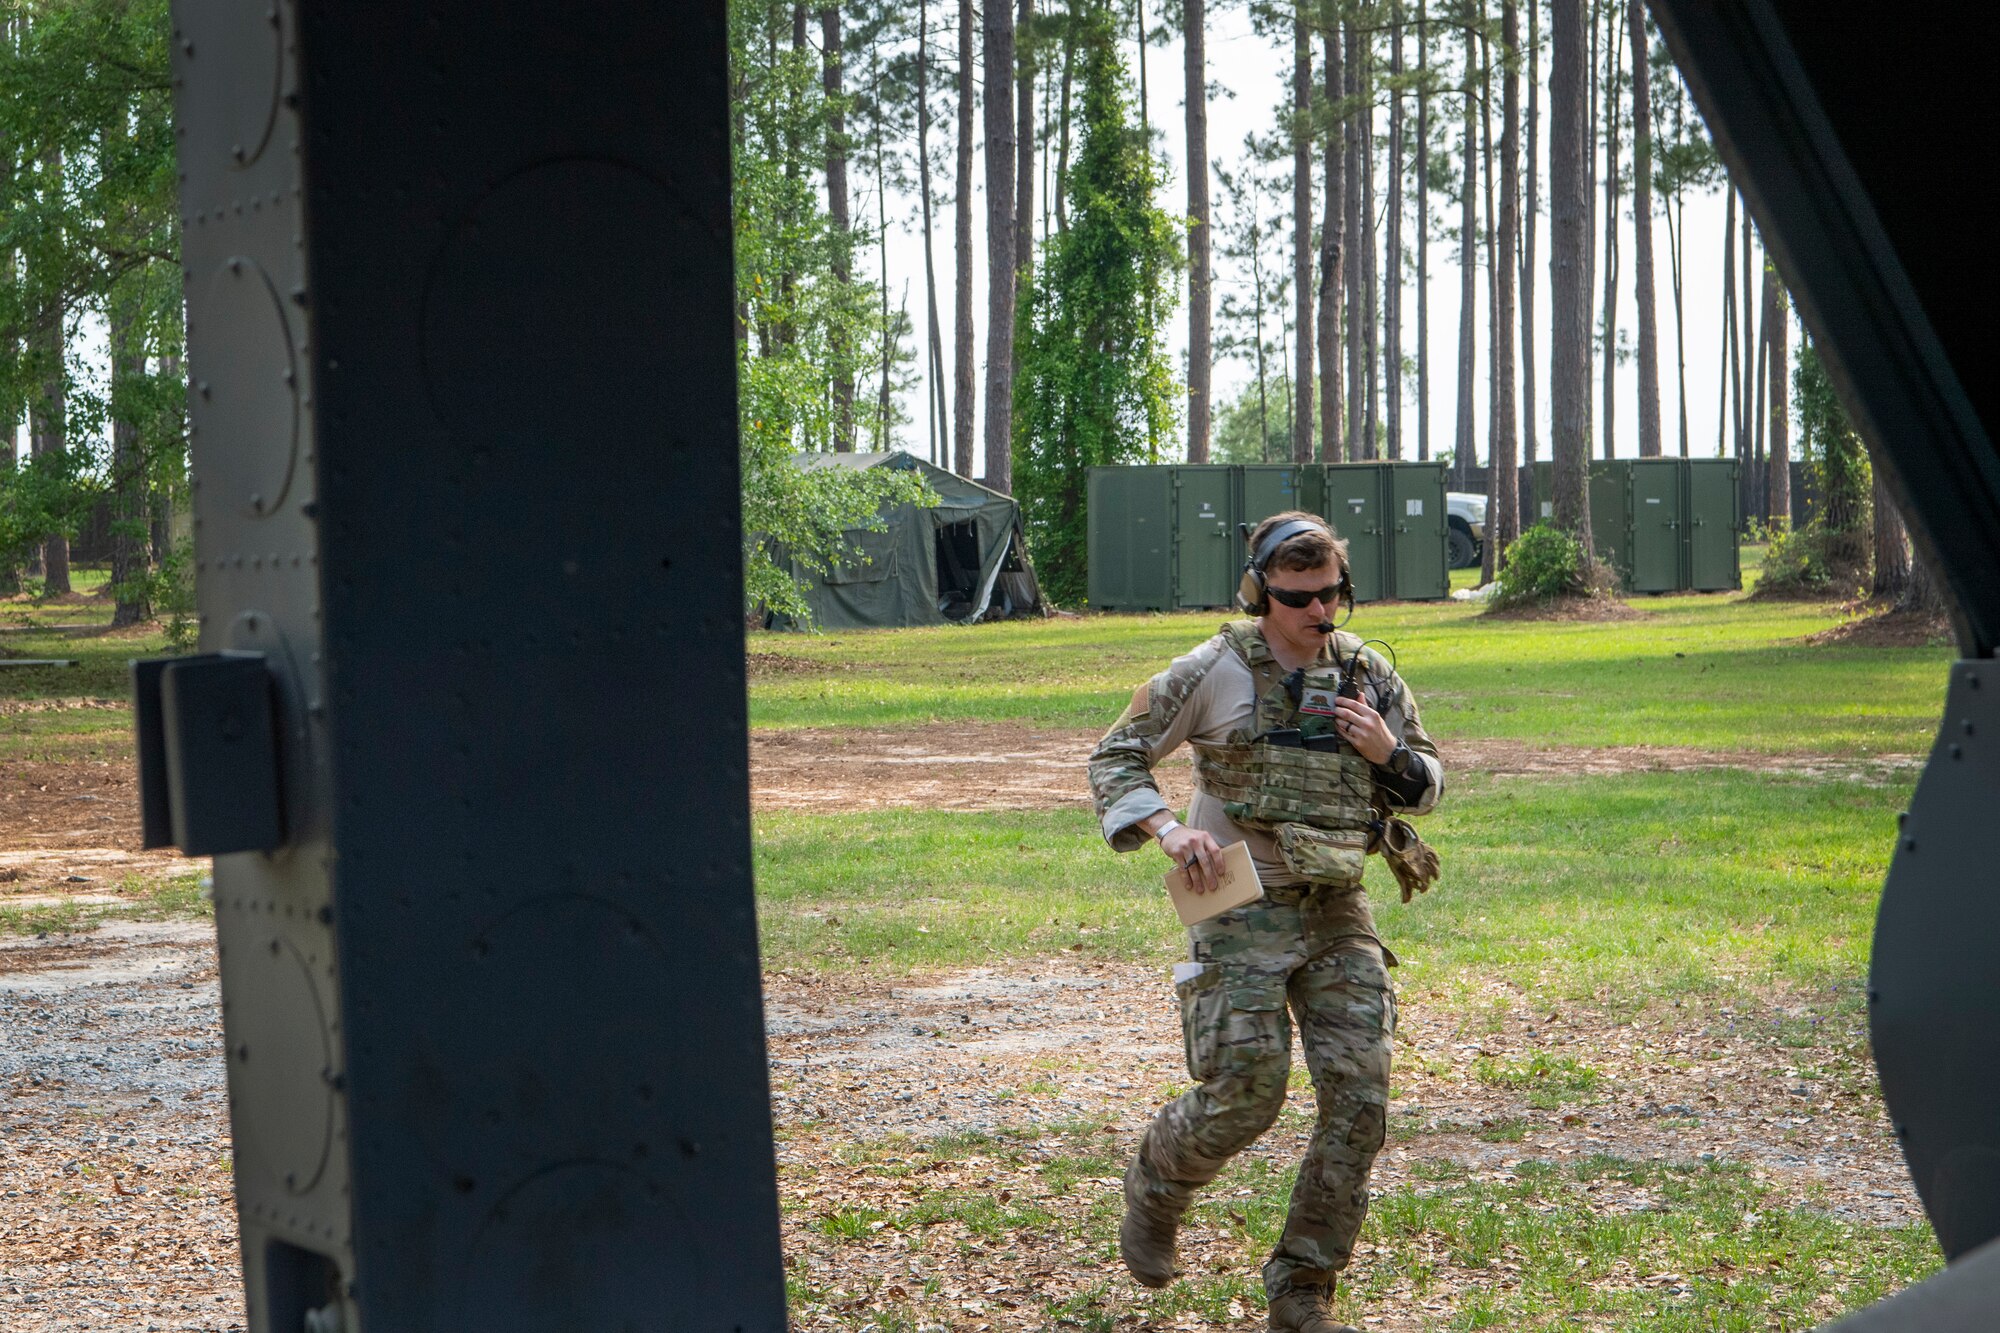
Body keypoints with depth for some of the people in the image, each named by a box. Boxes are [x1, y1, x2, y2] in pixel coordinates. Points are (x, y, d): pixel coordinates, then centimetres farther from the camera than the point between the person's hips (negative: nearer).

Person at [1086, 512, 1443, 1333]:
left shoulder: (1368, 675, 6)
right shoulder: (1213, 673, -6)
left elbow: (1427, 786, 15)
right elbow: (1113, 759, 1)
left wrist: (1386, 753, -7)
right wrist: (1167, 829, -15)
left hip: (1338, 912, 4)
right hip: (1242, 911, -4)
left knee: (1359, 1102, -4)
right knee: (1243, 1098, -8)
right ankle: (1156, 1185, 27)